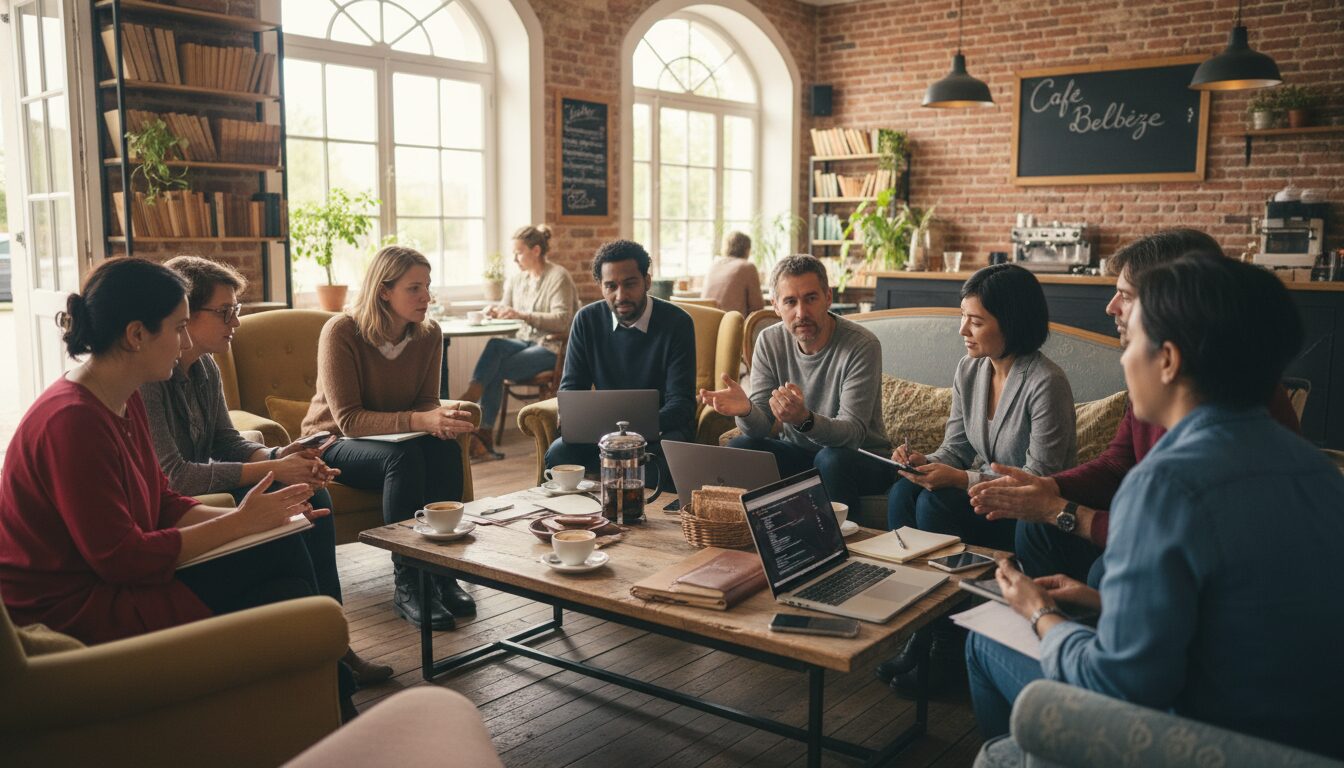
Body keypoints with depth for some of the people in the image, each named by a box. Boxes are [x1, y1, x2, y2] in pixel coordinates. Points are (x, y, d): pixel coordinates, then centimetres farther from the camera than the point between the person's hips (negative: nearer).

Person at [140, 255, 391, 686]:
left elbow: (227, 443, 9)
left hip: (200, 494, 9)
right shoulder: (146, 376, -23)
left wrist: (278, 457, -13)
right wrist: (270, 471, -26)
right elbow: (172, 476, -27)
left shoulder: (204, 367, 5)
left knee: (311, 496, -7)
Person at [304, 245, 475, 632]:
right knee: (404, 456, -36)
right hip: (334, 444, -4)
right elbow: (348, 420, -25)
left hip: (395, 440, 5)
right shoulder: (341, 332, -21)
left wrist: (440, 418, -26)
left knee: (446, 450, -29)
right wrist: (418, 421, -39)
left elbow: (426, 401, 1)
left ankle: (443, 574, -24)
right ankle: (408, 585, -31)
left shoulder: (428, 334, -5)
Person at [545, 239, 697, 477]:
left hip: (661, 429, -2)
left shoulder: (676, 322, -9)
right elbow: (571, 387, 4)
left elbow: (681, 402, -14)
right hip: (604, 429, 3)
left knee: (664, 458, -37)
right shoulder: (586, 320, 1)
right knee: (558, 453, -27)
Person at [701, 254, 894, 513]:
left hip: (862, 455, -4)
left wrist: (804, 419, -47)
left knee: (832, 460, -36)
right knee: (738, 448, -21)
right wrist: (746, 411, -34)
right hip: (798, 452, 4)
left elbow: (853, 434, -26)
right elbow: (761, 426, -9)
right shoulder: (769, 341, -5)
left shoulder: (862, 345, -20)